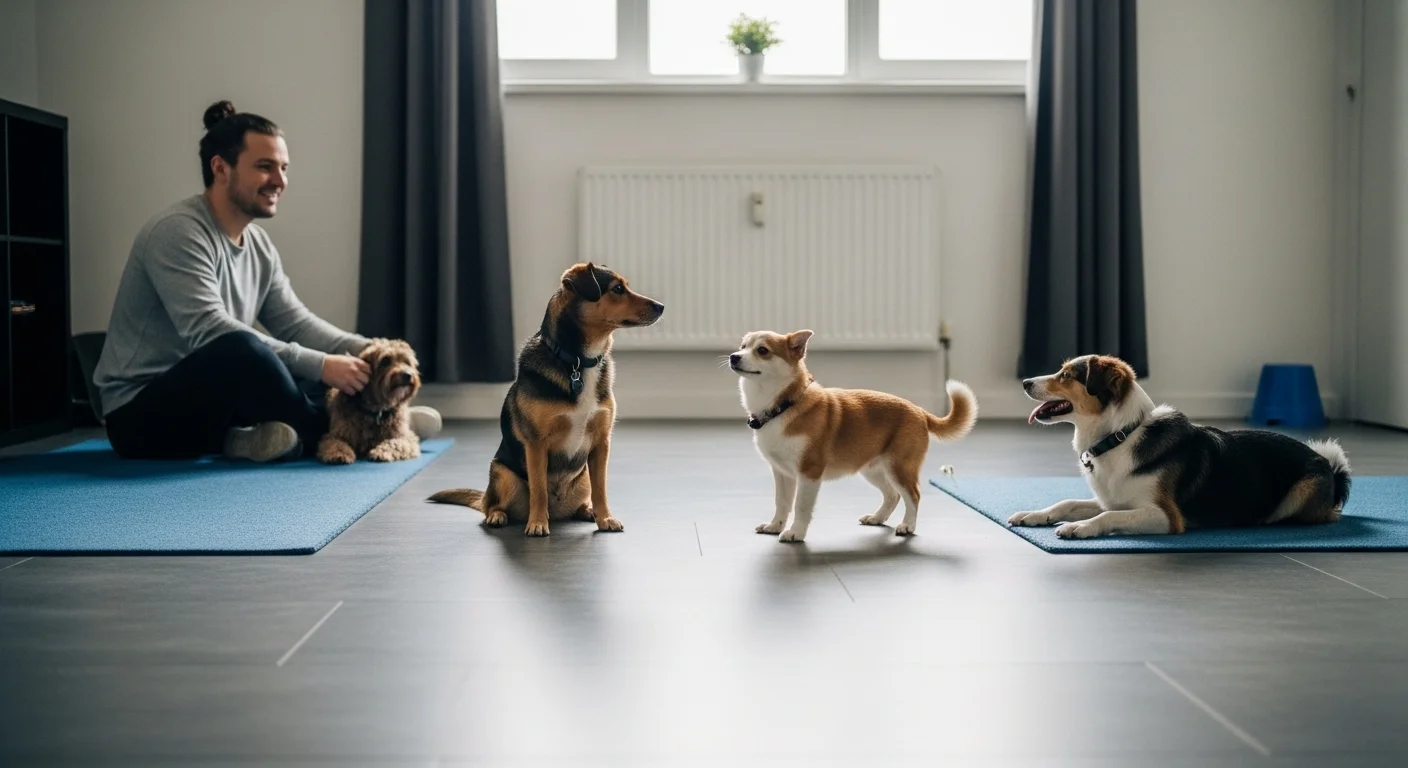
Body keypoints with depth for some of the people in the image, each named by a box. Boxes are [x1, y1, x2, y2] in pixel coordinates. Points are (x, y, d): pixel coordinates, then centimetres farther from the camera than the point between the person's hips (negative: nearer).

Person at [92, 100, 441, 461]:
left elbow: (295, 322, 10)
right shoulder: (178, 231, -18)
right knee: (240, 348, -35)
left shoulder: (259, 244, 9)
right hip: (142, 415, -9)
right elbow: (210, 332, -28)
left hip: (210, 402, 9)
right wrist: (320, 364, -30)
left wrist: (367, 350, -9)